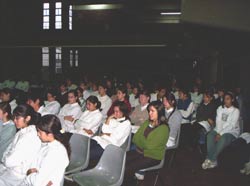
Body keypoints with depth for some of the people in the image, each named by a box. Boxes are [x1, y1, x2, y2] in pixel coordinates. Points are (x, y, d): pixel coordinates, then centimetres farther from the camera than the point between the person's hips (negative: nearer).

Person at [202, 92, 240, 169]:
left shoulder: (235, 111, -3)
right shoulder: (220, 108, 11)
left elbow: (232, 125, -12)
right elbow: (218, 121, 2)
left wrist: (221, 134, -20)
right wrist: (218, 132, -14)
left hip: (231, 132, -4)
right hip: (219, 129, 4)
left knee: (223, 139, -36)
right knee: (210, 135, -27)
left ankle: (212, 159, -28)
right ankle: (213, 160, -30)